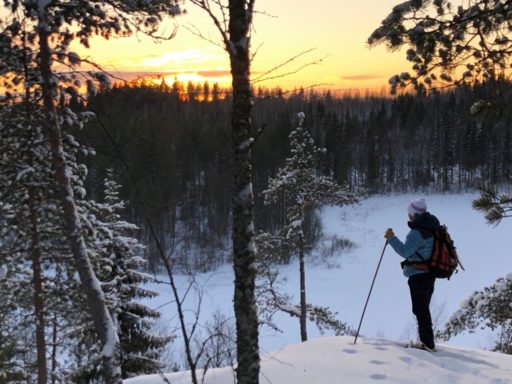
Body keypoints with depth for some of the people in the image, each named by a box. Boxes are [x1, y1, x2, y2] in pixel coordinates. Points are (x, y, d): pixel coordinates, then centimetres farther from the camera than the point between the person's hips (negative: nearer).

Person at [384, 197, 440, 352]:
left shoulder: (417, 232, -23)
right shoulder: (432, 226, 7)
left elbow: (405, 251, -26)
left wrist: (392, 238, -20)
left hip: (418, 276, -10)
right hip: (430, 274, 10)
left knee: (420, 310, -1)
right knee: (424, 308, 20)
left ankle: (428, 343, 3)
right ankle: (427, 341, 29)